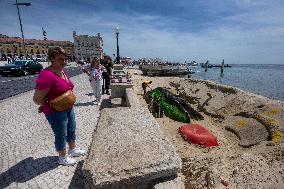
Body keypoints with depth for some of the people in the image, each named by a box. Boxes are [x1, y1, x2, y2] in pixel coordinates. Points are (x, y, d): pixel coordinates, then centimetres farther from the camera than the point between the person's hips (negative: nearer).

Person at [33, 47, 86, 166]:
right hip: (55, 112, -8)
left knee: (71, 130, 22)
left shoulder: (62, 72, 2)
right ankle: (63, 158, 34)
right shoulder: (46, 75, -26)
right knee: (61, 135, 10)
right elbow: (37, 99, -24)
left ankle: (73, 150, 45)